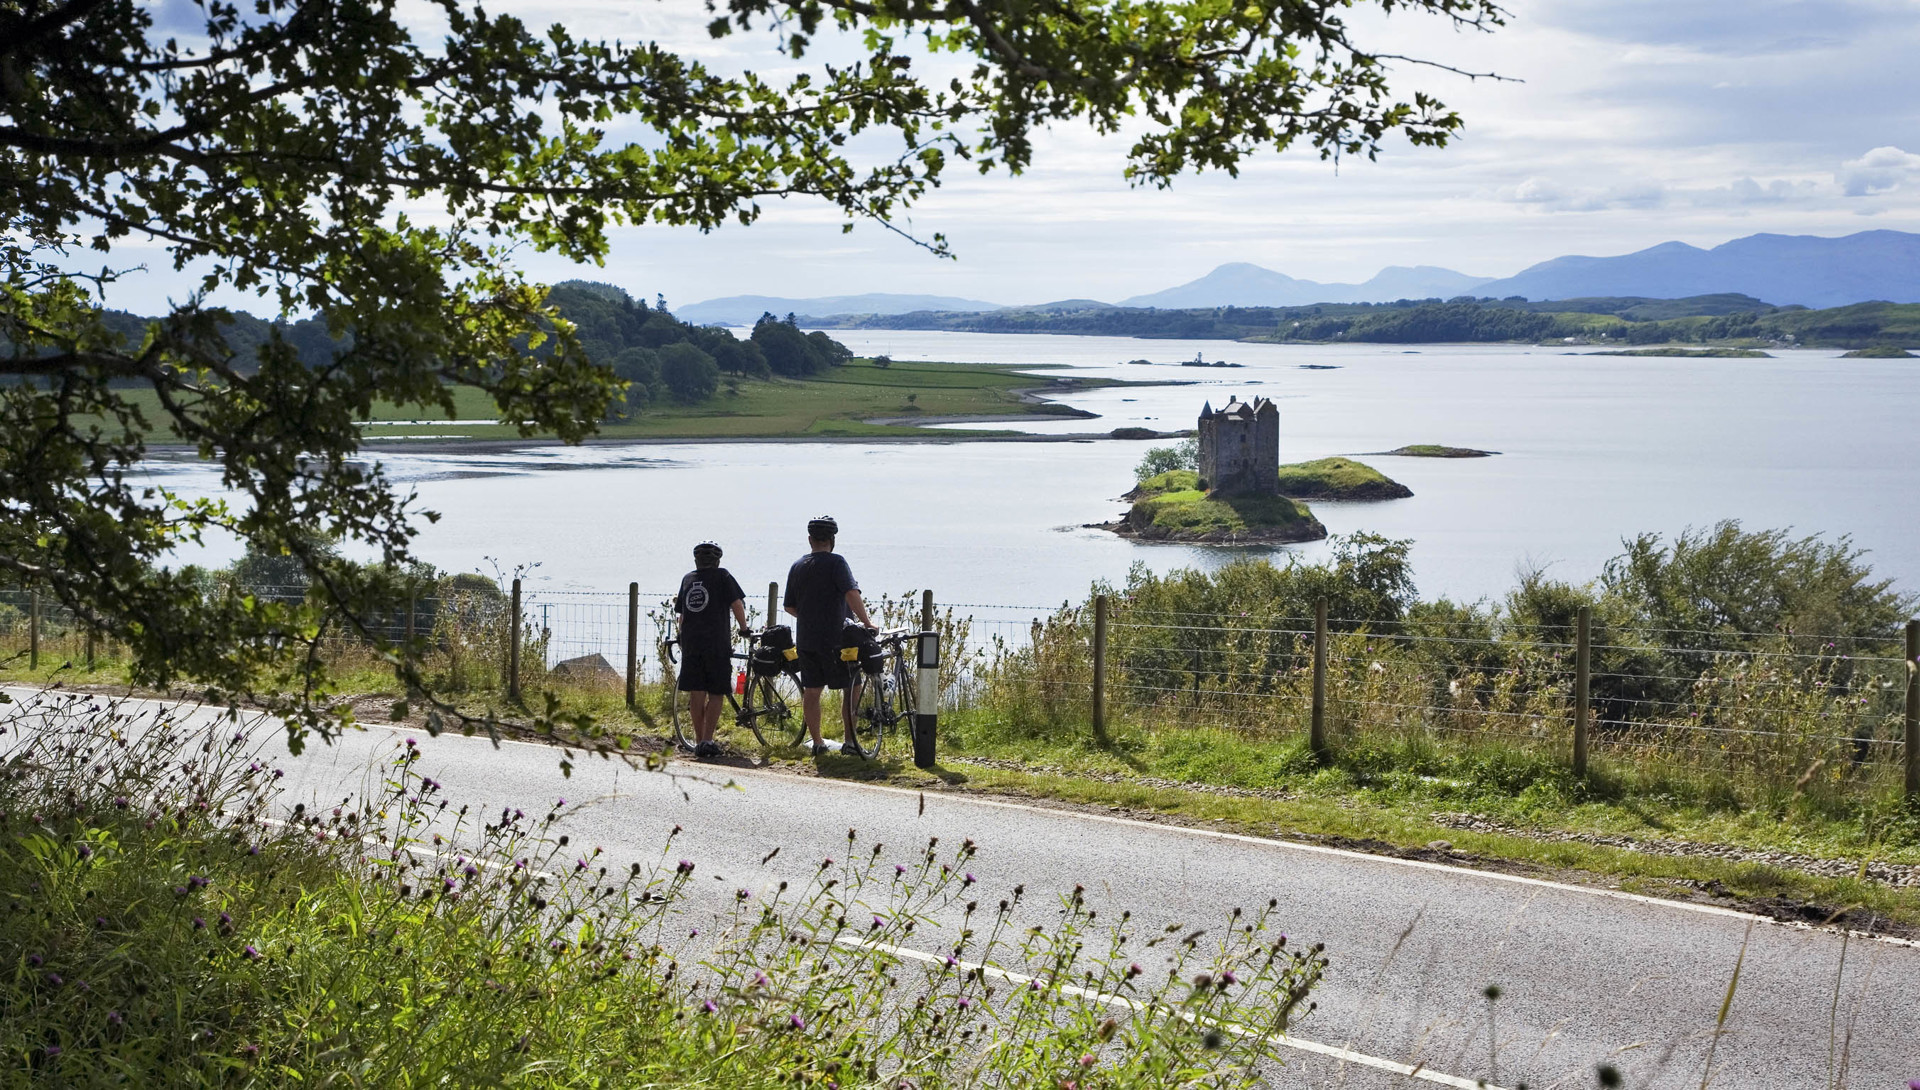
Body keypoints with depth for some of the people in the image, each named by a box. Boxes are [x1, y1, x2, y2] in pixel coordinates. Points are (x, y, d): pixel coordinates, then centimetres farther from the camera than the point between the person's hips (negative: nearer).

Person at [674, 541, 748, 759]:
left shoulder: (687, 579, 16)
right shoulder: (722, 576, 3)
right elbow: (737, 604, -4)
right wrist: (744, 628, 9)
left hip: (690, 643, 4)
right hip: (717, 643, -4)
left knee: (696, 693, 7)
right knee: (716, 693, 2)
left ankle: (698, 740, 9)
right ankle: (708, 740, -8)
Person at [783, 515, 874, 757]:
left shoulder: (797, 566, 10)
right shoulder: (836, 562, -9)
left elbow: (789, 606, 15)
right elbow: (851, 593, -21)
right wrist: (866, 622, -15)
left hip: (805, 638, 6)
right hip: (834, 638, -6)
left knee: (811, 691, 10)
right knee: (852, 688, 4)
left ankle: (817, 742, 13)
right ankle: (849, 741, 0)